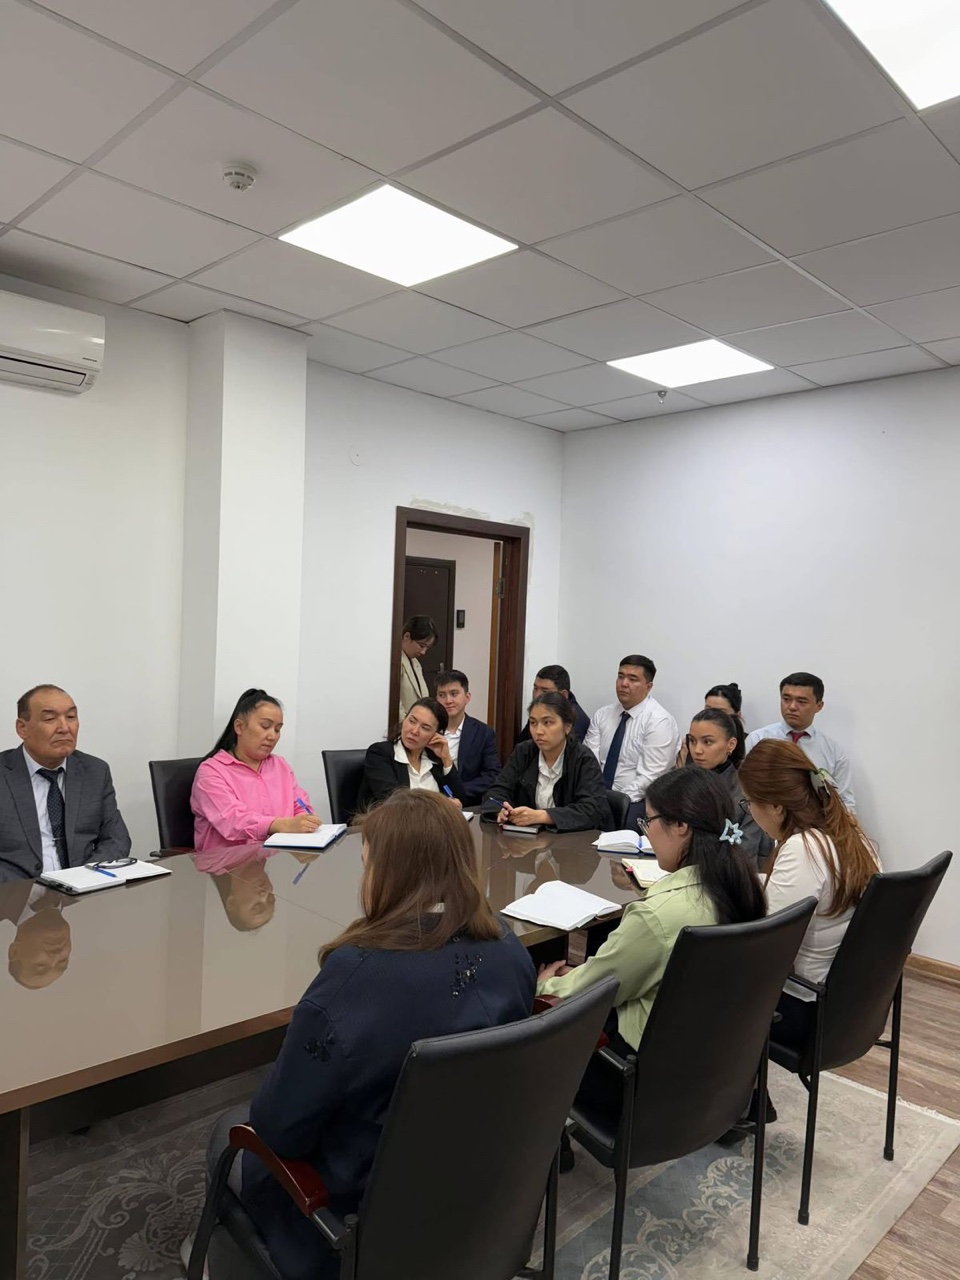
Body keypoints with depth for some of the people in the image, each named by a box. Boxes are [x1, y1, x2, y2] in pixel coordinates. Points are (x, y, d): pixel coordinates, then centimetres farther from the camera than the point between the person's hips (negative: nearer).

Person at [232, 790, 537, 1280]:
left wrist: (260, 1116, 1)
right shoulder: (506, 945, -13)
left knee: (230, 1133, 23)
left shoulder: (356, 974, -33)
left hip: (368, 1207, -6)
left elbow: (278, 1126, -22)